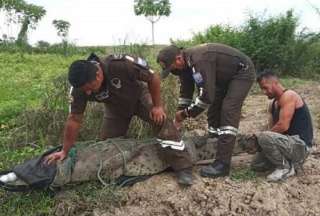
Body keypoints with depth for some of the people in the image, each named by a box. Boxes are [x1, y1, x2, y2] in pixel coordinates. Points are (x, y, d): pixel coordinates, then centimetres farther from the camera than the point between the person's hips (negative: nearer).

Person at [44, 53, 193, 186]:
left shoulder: (121, 65, -40)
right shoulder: (79, 87, -28)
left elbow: (153, 78, -25)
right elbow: (74, 119, -19)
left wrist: (157, 106, -22)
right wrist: (65, 151, -16)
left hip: (139, 96, -3)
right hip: (115, 107, 4)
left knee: (162, 122, -23)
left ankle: (182, 167, -15)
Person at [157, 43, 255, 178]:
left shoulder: (199, 60, -36)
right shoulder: (186, 63, -7)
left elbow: (207, 96, -38)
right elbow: (185, 93, 1)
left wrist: (186, 113, -26)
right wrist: (178, 118, -3)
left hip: (242, 72, -9)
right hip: (226, 76, 9)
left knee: (228, 111, -19)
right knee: (214, 112, 6)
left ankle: (222, 164, -19)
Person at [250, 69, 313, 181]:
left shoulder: (288, 96, -15)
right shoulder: (273, 104, 13)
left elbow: (283, 126, -25)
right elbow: (272, 130, 10)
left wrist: (259, 138, -15)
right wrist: (257, 141, -9)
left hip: (300, 145, -9)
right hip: (290, 142, 9)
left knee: (264, 138, -32)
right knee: (256, 165, 8)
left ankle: (286, 168, -11)